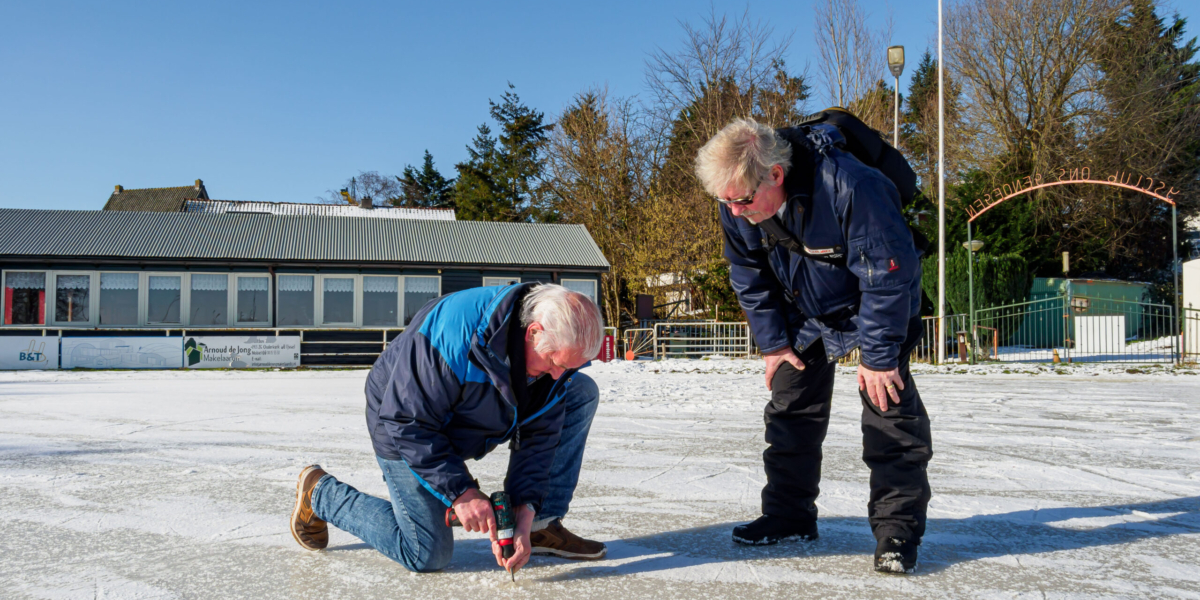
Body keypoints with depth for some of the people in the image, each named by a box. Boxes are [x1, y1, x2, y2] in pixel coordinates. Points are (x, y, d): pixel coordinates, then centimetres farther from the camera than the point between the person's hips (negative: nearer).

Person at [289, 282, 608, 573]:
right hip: (409, 428, -6)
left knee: (582, 394, -6)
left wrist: (524, 514, -22)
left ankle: (542, 526, -3)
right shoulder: (453, 337, -40)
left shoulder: (556, 347, -19)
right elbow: (406, 422, -33)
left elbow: (540, 434, -13)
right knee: (427, 556, -8)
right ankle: (319, 492, 12)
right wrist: (460, 491, -35)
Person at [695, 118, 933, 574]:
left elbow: (887, 275, -31)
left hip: (878, 309, -5)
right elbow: (748, 276, -3)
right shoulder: (737, 205, -20)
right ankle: (789, 516, 18)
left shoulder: (850, 186, -39)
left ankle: (897, 528, -4)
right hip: (805, 315, 5)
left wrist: (877, 355, -26)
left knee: (889, 408, -13)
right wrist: (772, 342, -5)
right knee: (790, 411, 5)